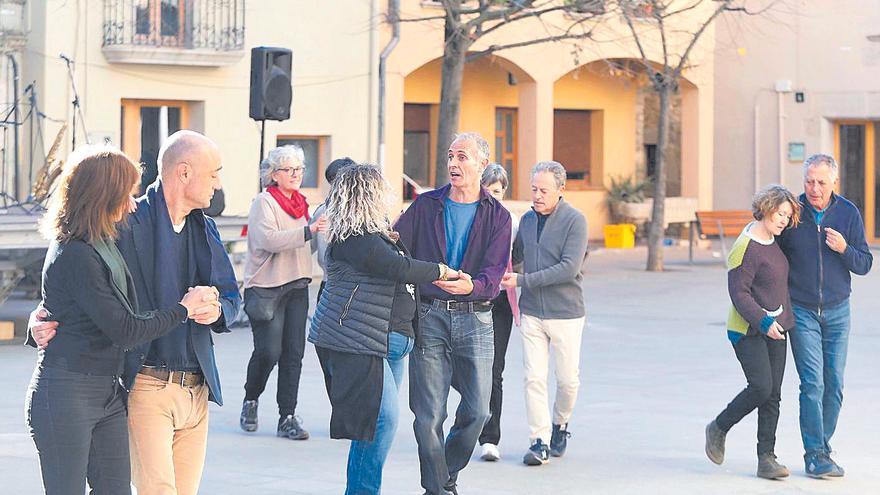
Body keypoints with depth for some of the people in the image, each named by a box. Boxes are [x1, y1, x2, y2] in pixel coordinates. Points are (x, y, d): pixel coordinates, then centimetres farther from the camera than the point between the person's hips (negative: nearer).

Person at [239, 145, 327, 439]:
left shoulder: (300, 203, 16)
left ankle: (287, 417, 4)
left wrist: (322, 234, 11)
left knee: (294, 352, 0)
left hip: (296, 286, 7)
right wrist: (307, 232, -30)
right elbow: (269, 239, -23)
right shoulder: (264, 202, -7)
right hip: (266, 288, -7)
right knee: (268, 351, -10)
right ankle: (250, 400, 16)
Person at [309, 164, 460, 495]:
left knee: (378, 421, 10)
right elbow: (399, 268, -23)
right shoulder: (354, 238, -15)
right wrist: (442, 271, -10)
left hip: (390, 342, 10)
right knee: (383, 418, -15)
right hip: (356, 342, -10)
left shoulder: (377, 233, 19)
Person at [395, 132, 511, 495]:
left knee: (477, 410, -1)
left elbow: (494, 272, -9)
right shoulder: (426, 206, 7)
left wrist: (472, 286, -30)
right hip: (429, 316, 0)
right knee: (429, 414, -3)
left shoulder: (497, 216, 3)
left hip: (474, 318, 0)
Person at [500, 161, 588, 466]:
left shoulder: (575, 221, -10)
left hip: (566, 314, -4)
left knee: (568, 378, 4)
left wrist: (523, 281, -18)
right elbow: (516, 258, 24)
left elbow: (569, 268, -18)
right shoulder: (527, 219, 8)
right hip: (531, 312, 4)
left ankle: (560, 424, 30)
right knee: (534, 378, -4)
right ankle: (540, 442, -1)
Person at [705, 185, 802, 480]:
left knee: (773, 396, 2)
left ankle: (766, 459, 4)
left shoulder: (772, 240, 10)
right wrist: (763, 322, -26)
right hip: (748, 331, -8)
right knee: (761, 388, -16)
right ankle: (718, 429, 8)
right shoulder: (746, 248, -16)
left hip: (775, 329, 8)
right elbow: (739, 293, -19)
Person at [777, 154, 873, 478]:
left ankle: (821, 448, 17)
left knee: (834, 385, 3)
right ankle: (815, 455, -9)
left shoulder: (848, 213, -2)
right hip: (801, 311, -2)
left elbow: (865, 264, 1)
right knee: (812, 382, -11)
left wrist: (844, 249, -19)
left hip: (837, 311, 2)